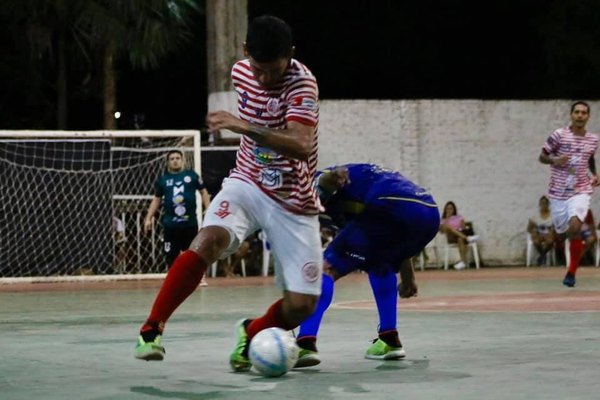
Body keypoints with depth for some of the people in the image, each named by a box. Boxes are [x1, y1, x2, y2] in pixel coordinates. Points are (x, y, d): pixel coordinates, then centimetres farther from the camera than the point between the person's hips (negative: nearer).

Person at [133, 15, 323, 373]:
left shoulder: (302, 82, -21)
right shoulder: (241, 72, -3)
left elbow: (301, 146, -39)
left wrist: (246, 127, -49)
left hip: (294, 204, -2)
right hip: (247, 184, 2)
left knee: (301, 305, -9)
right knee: (209, 240, -31)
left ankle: (251, 334, 23)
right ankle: (152, 330, -25)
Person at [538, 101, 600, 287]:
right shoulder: (559, 135, -6)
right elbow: (542, 156, -1)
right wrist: (554, 161, -22)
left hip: (580, 191, 0)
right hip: (558, 192, 0)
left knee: (575, 227, -24)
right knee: (562, 233, 8)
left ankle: (572, 272, -14)